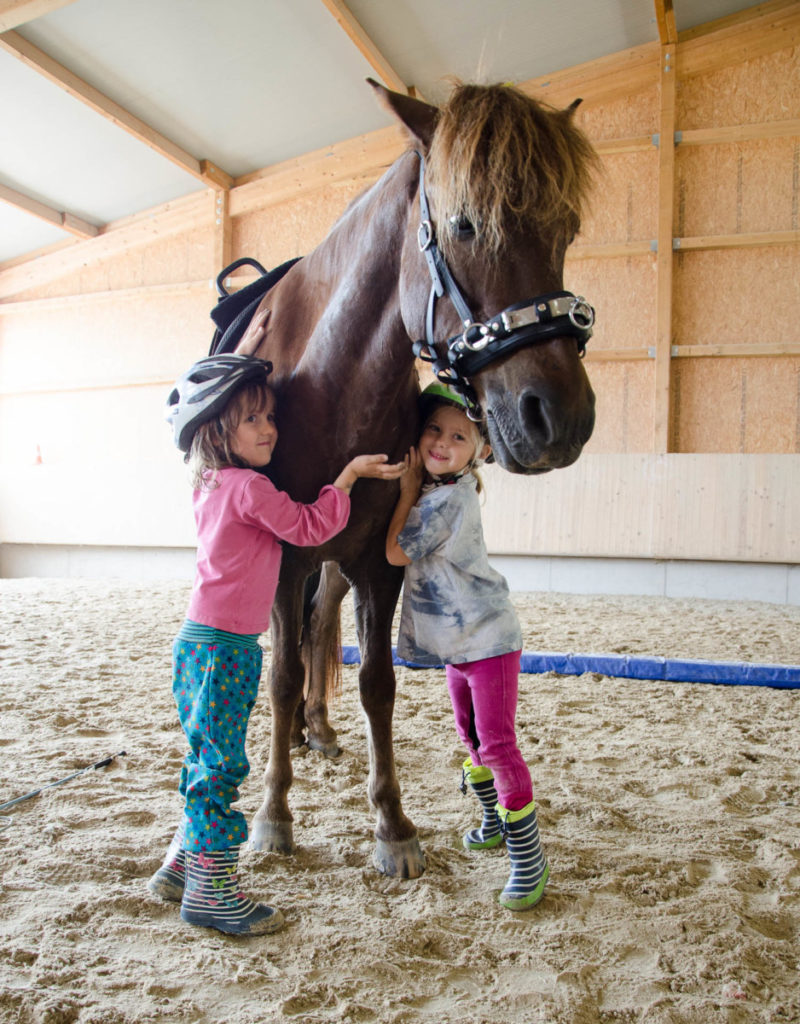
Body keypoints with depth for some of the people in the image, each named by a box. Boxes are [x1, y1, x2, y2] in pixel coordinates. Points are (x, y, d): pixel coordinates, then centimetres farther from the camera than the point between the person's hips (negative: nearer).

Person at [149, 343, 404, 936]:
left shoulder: (216, 486, 11)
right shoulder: (250, 487, -17)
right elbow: (309, 527, -13)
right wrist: (351, 474, -6)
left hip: (205, 641, 10)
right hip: (223, 646, -10)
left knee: (212, 763, 19)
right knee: (221, 765, 0)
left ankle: (181, 867, 31)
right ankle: (212, 893, 11)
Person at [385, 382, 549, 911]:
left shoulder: (450, 498, -24)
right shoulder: (433, 487, 3)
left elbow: (396, 550, -19)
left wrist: (409, 485, -13)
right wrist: (414, 484, 2)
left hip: (488, 639, -9)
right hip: (457, 642, 9)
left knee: (497, 743, -7)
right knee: (470, 735, 21)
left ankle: (529, 859, 4)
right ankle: (496, 821, 41)